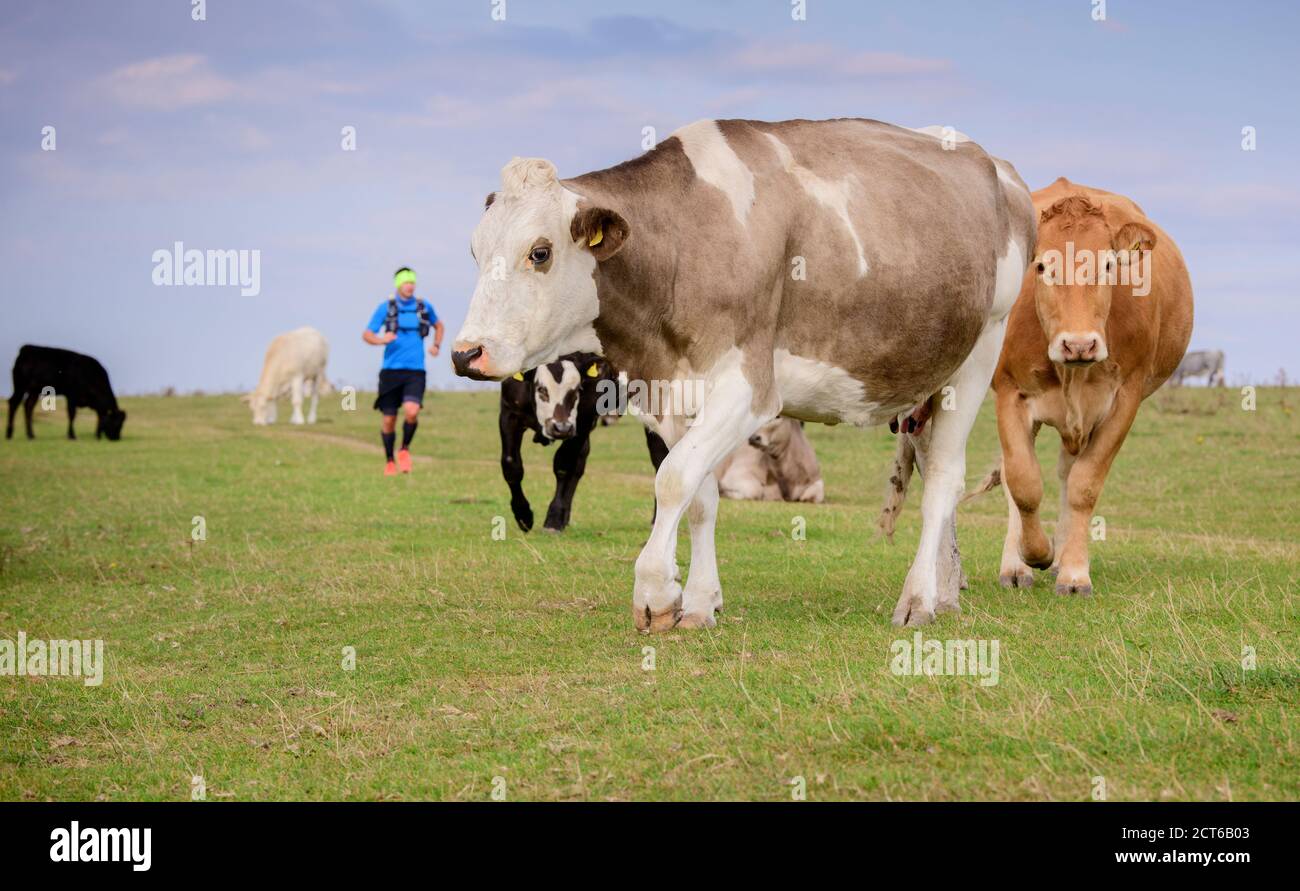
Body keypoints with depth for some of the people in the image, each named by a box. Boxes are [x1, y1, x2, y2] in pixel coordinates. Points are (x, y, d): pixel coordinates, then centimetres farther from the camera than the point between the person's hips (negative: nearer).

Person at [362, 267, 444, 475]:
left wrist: (437, 345, 13)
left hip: (415, 372, 0)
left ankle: (405, 450, 4)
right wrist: (380, 340, -23)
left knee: (411, 411, -22)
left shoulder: (424, 307, 9)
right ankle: (390, 461, 23)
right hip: (391, 371, 0)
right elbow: (366, 335, -2)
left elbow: (439, 326, 30)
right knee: (389, 419, 2)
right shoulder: (386, 308, 2)